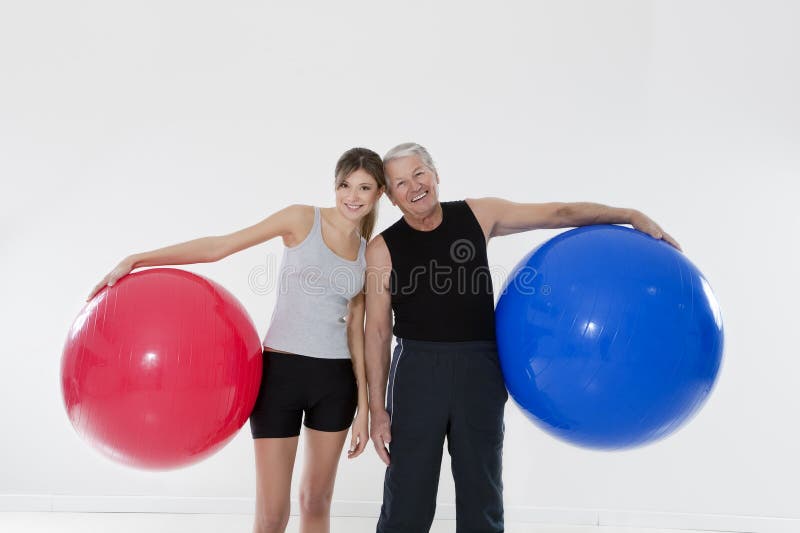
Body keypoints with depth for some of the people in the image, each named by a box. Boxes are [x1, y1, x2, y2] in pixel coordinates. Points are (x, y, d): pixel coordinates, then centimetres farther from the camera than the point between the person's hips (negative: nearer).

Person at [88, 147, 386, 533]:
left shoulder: (369, 252, 8)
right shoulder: (303, 219, -3)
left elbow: (356, 330, 11)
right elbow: (217, 247, -6)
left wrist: (363, 404, 9)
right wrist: (135, 260, -11)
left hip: (336, 380, 4)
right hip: (281, 371, -3)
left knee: (317, 501, 15)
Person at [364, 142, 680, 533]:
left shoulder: (476, 215, 2)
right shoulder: (383, 249, -3)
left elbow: (557, 213, 6)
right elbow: (377, 332, -2)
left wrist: (631, 216, -1)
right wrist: (377, 409, -4)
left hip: (480, 369, 2)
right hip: (418, 370, -1)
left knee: (482, 501, 12)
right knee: (407, 501, 3)